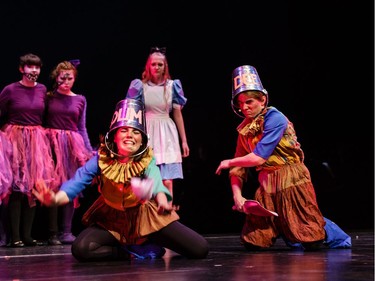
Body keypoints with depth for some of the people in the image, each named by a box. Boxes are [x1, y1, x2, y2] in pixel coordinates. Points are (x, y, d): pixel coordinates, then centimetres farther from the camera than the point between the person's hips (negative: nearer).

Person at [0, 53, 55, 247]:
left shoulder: (43, 90, 7)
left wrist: (43, 135, 10)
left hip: (36, 140, 4)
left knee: (33, 188, 4)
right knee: (16, 188, -5)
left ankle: (27, 235, 11)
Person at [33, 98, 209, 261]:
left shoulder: (148, 160, -18)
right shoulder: (101, 159, -16)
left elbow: (156, 184, -37)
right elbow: (78, 181, -27)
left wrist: (162, 201, -62)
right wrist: (55, 199, -49)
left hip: (145, 216, -1)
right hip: (112, 219, 1)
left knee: (200, 249, -13)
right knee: (81, 249, -27)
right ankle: (142, 251, -11)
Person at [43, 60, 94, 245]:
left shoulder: (80, 100, 12)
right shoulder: (49, 97, 3)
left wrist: (90, 150, 10)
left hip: (73, 145, 3)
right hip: (52, 143, -3)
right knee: (53, 186, -5)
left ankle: (66, 231, 7)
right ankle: (53, 232, 0)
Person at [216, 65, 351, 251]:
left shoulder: (274, 118, -14)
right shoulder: (244, 129, 9)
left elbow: (258, 158, -20)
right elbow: (239, 168, 8)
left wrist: (228, 163, -5)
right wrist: (237, 195, -8)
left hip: (291, 180, -6)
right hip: (266, 185, 7)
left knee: (312, 243, -8)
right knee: (253, 242, 3)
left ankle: (325, 230, 25)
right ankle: (284, 229, 28)